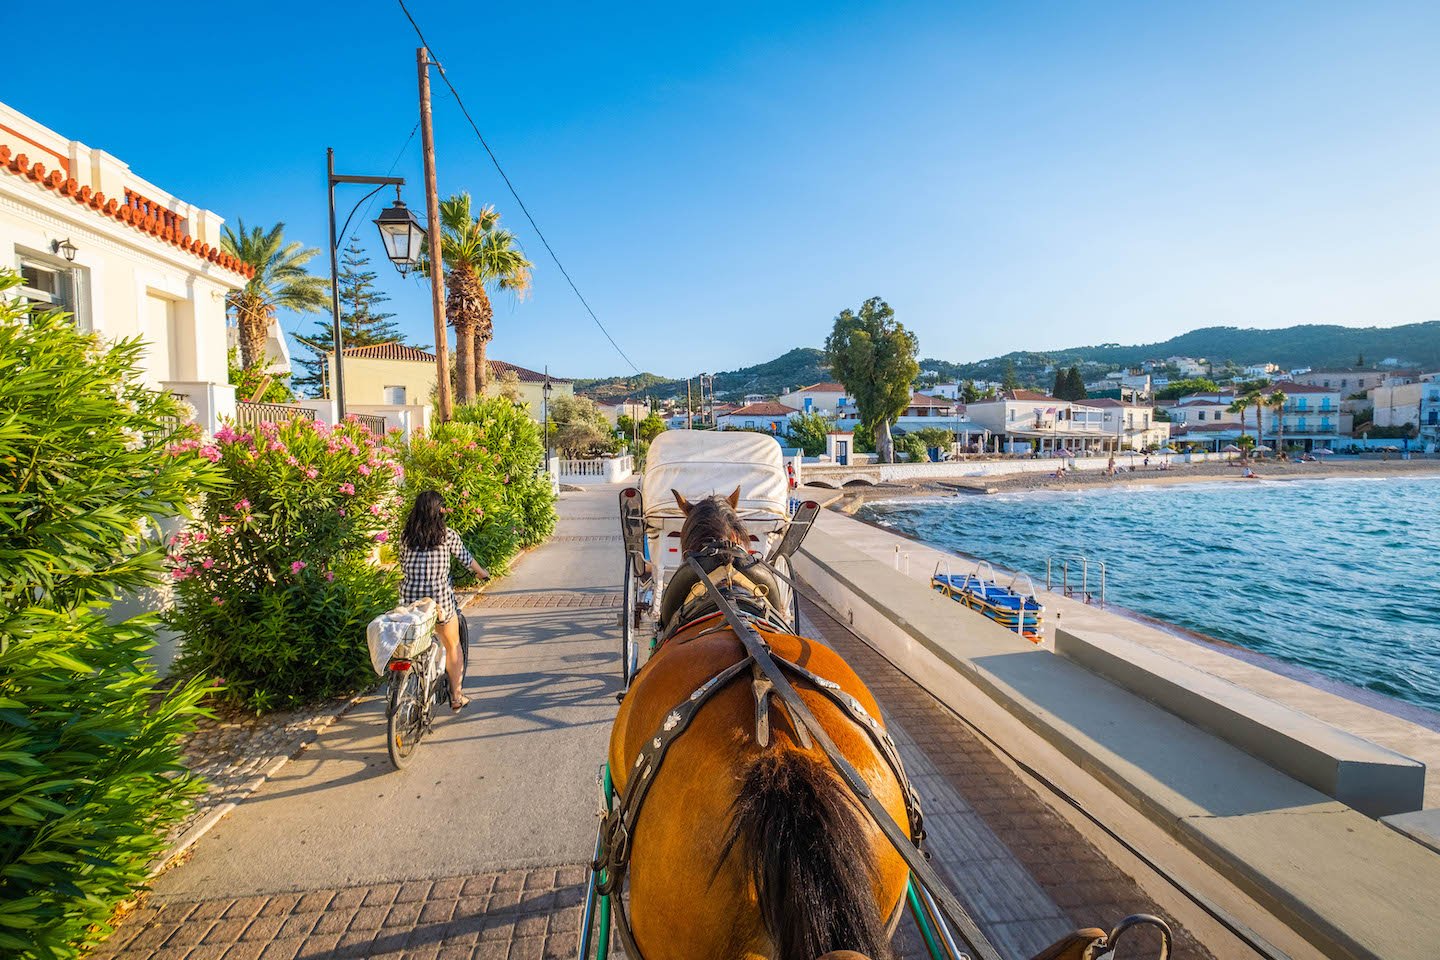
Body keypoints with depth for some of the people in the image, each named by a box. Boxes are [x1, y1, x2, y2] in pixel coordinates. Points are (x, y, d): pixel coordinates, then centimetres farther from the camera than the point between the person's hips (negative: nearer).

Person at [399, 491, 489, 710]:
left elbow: (403, 565, 15)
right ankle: (456, 696, 22)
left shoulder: (406, 536, 4)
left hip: (409, 598, 3)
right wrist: (482, 572, 27)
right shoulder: (447, 535, -4)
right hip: (439, 599, -3)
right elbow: (466, 558, 8)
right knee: (452, 646, 16)